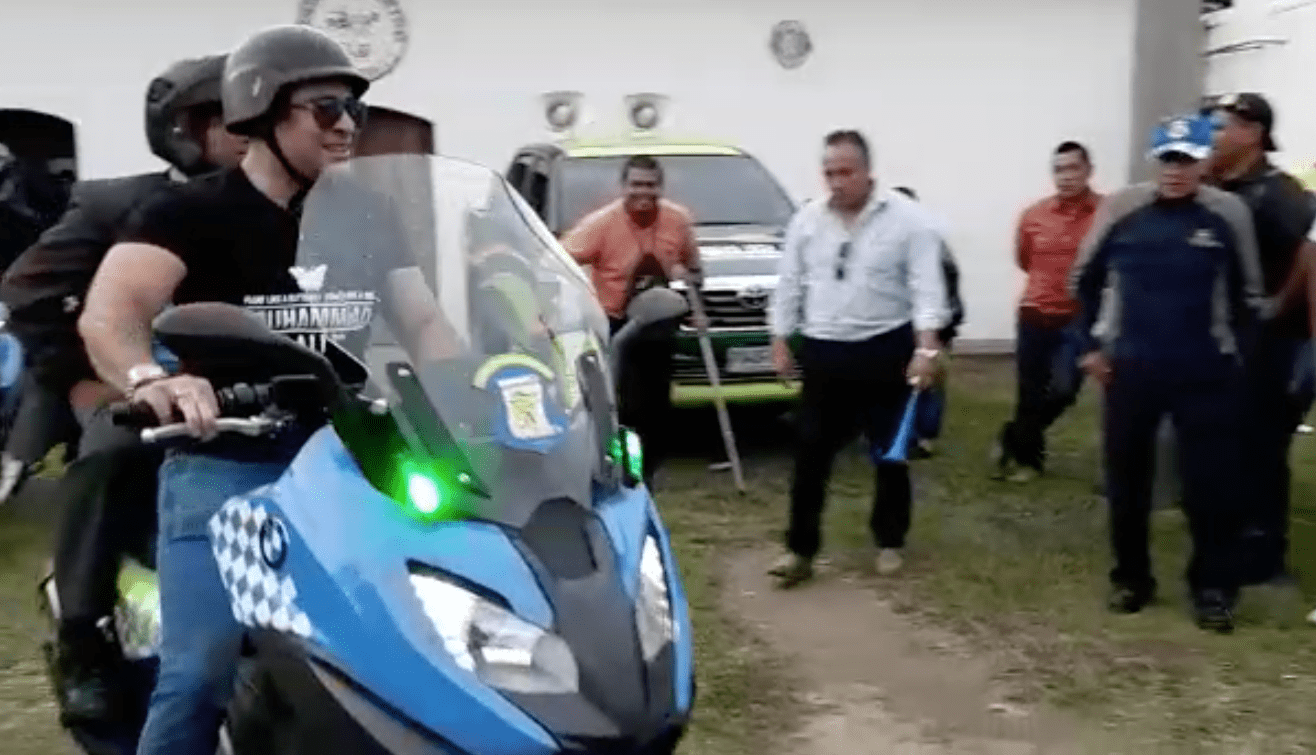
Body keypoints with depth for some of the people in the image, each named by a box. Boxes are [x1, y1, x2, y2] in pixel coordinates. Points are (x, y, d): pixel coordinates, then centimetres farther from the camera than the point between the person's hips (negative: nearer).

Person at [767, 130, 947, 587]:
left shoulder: (906, 217, -7)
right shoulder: (807, 220, 5)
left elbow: (927, 286, -13)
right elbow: (790, 285, 10)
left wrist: (926, 347, -23)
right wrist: (780, 341, 7)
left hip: (886, 350, -2)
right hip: (822, 353, 3)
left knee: (890, 452, 10)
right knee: (811, 453, 2)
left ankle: (889, 542, 25)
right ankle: (800, 549, 8)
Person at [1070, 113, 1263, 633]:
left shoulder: (1229, 213, -5)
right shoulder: (1121, 209, -5)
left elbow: (1248, 293, 7)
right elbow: (1085, 279, 8)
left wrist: (1233, 351, 5)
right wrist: (1089, 345, 6)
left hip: (1206, 374, -1)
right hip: (1130, 368, 1)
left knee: (1212, 483, 2)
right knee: (1126, 477, 10)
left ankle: (1213, 586, 19)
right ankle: (1131, 577, 27)